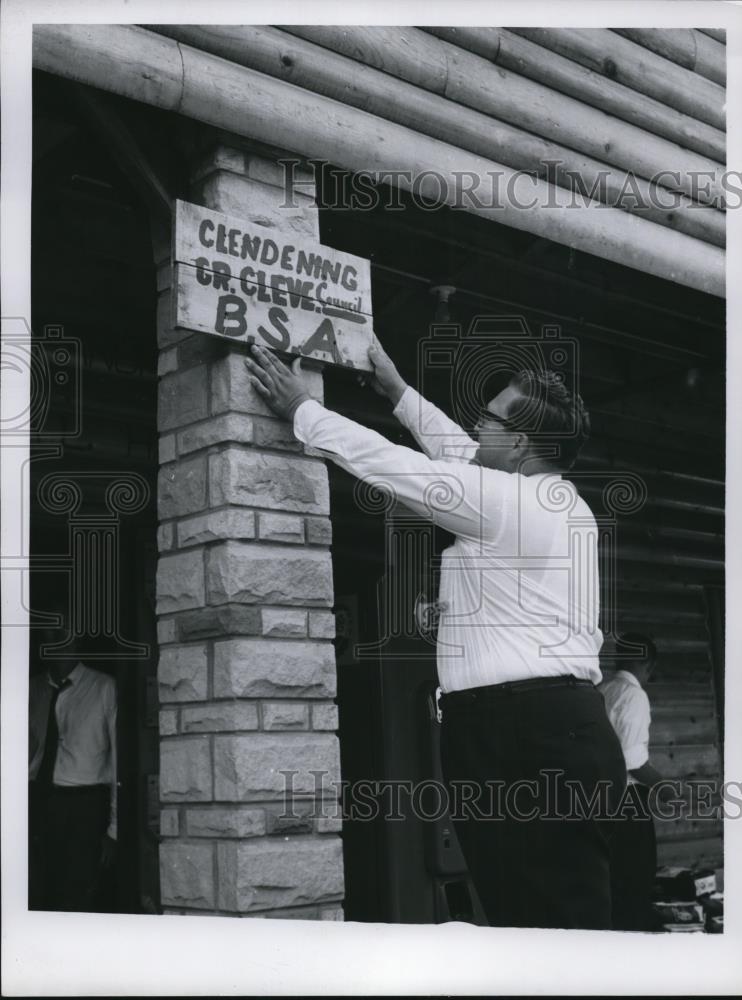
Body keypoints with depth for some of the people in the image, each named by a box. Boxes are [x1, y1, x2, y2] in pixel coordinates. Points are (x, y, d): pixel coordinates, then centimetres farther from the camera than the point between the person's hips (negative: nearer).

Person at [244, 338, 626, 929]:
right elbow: (464, 457, 32)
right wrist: (399, 393, 40)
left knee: (542, 913, -6)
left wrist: (301, 409, 9)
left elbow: (389, 465, -2)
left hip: (522, 731, -9)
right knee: (571, 910, 9)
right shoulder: (563, 503, 19)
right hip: (560, 725, 9)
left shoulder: (508, 502, -8)